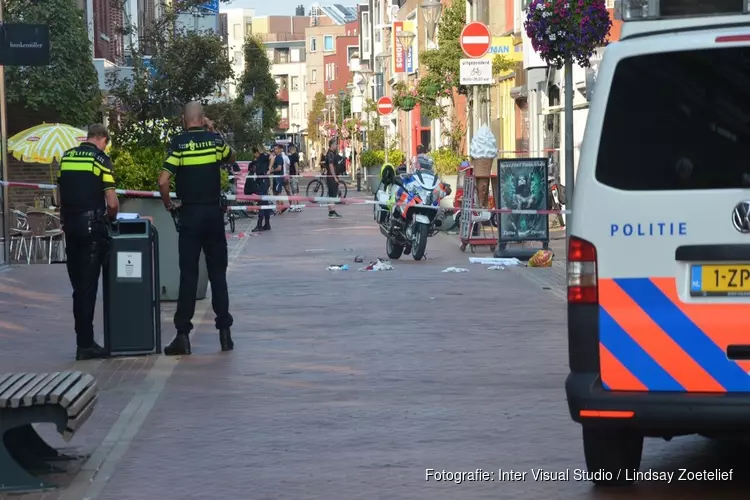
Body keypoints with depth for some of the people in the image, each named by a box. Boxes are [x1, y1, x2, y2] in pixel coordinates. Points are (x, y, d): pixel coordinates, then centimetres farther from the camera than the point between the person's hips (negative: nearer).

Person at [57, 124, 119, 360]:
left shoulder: (66, 157, 10)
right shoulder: (100, 158, -8)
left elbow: (60, 196, 14)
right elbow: (112, 202, -11)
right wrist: (112, 217, 9)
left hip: (70, 225, 6)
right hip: (91, 225, -6)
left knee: (78, 285, 13)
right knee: (88, 285, -4)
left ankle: (83, 339, 17)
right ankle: (85, 344, -3)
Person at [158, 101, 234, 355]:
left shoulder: (178, 144, -8)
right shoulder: (215, 140, 1)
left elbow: (163, 181, -15)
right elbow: (231, 157, 24)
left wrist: (169, 204, 1)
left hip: (189, 215, -2)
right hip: (214, 213, 2)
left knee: (188, 274, -1)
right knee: (218, 274, 9)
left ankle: (183, 334, -4)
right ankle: (224, 331, 9)